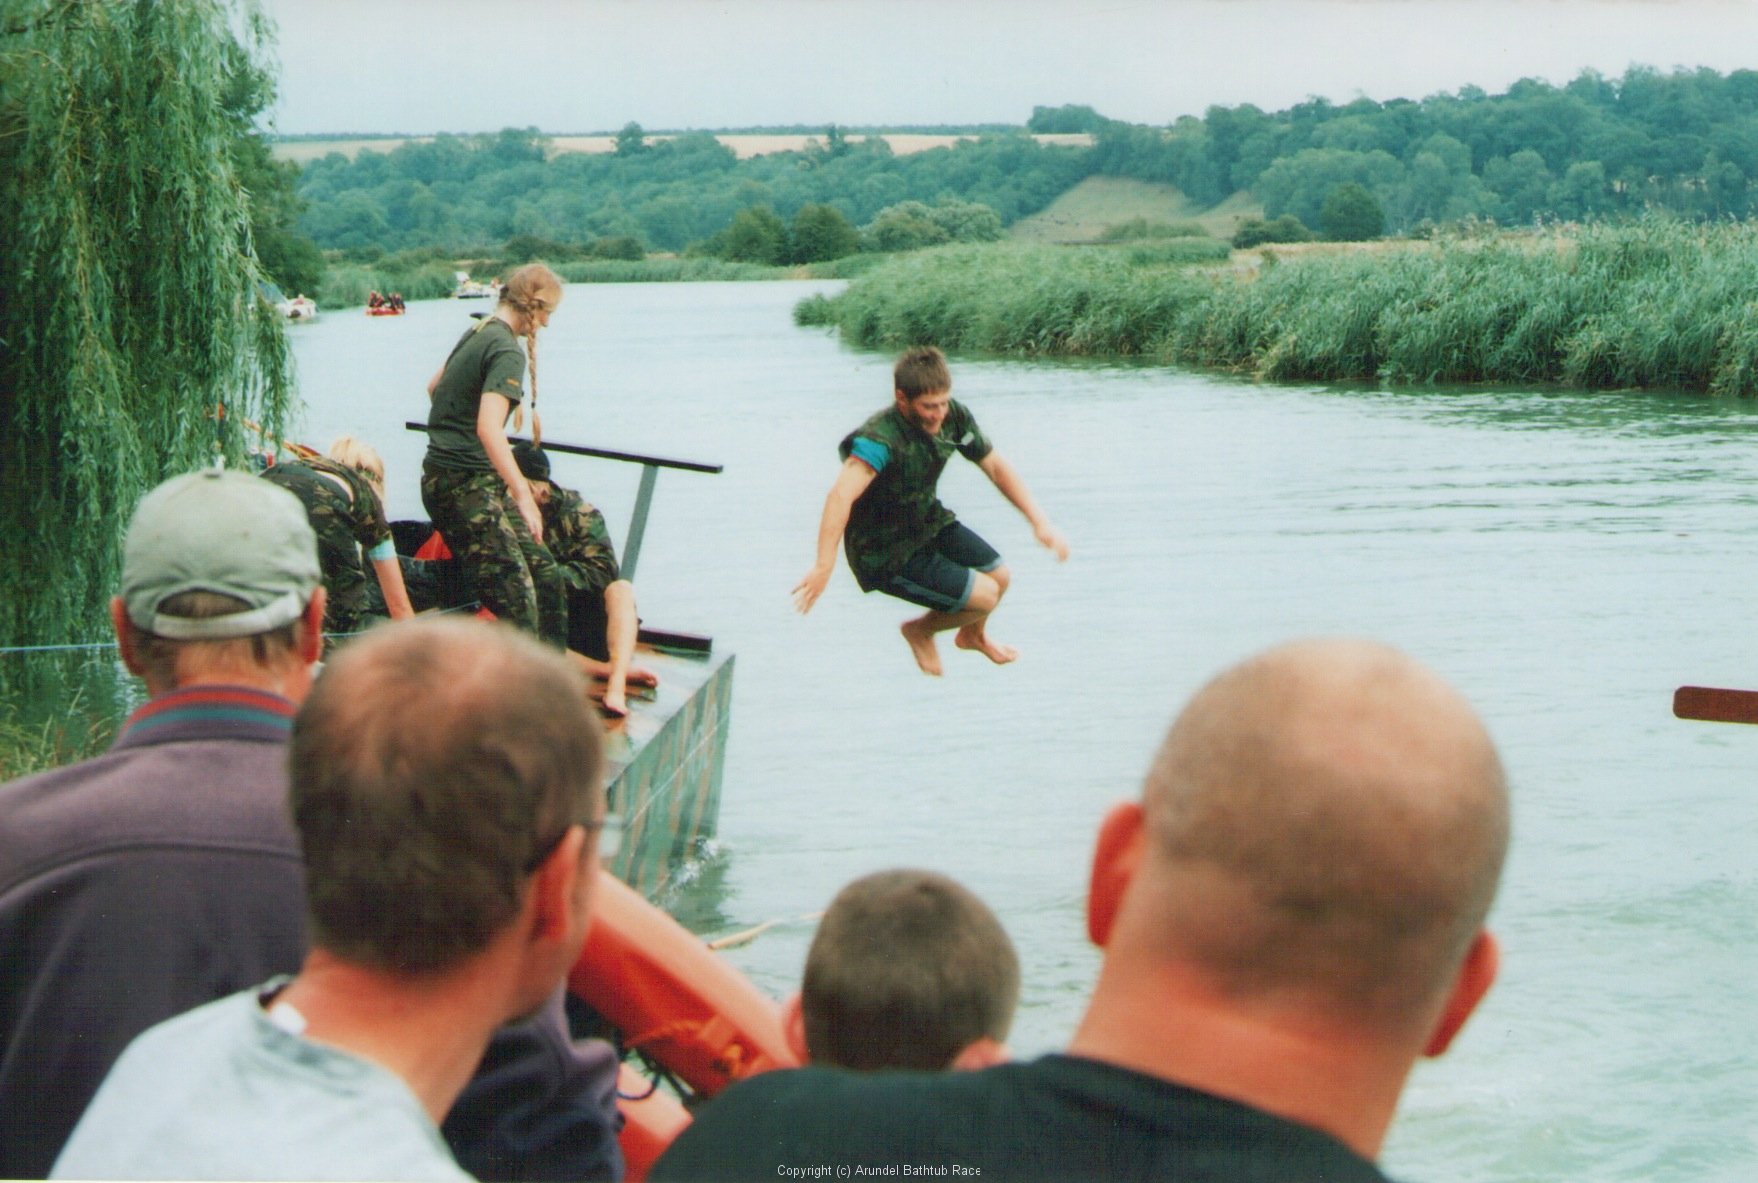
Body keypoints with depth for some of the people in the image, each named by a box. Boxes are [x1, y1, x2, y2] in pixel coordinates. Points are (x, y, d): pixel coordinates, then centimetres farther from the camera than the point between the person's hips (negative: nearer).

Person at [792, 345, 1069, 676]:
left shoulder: (953, 418, -11)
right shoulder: (880, 439, -34)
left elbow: (996, 467, 3)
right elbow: (841, 496, -49)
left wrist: (1039, 521, -5)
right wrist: (824, 567, -60)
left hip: (929, 523, 7)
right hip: (887, 555, -7)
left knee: (999, 577, 9)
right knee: (984, 596, -11)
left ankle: (973, 635, 42)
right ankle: (921, 630, 19)